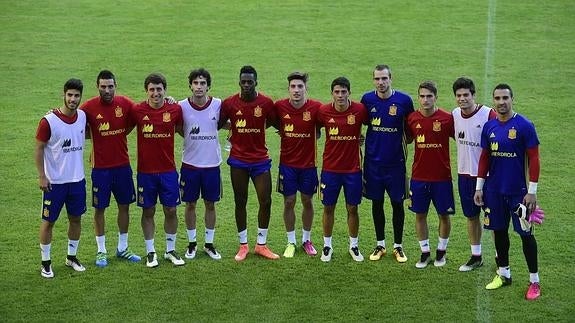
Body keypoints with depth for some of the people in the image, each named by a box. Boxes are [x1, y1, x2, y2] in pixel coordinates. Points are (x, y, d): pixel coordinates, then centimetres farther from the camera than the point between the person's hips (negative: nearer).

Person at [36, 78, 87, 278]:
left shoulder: (82, 116, 0)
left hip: (77, 179, 5)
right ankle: (45, 262, 17)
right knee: (48, 220, 4)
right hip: (54, 181, -5)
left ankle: (72, 257, 31)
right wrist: (41, 176, -12)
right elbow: (39, 149, -10)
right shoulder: (49, 121, -16)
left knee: (76, 218, 14)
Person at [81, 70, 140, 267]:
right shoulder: (89, 107, -10)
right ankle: (101, 251, 17)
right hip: (100, 167, -3)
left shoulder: (126, 104, -4)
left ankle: (122, 248, 25)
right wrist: (97, 136, -13)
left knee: (124, 205, 11)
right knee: (100, 208, 5)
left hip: (123, 165, 3)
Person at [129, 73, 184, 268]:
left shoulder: (175, 110, -3)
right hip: (145, 170, -1)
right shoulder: (137, 111, -7)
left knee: (171, 210, 7)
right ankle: (150, 252, 20)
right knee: (148, 211, 8)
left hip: (168, 170, 1)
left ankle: (170, 250, 23)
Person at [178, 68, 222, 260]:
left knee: (210, 204, 10)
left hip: (212, 163, 1)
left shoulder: (218, 105, -5)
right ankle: (191, 243, 24)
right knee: (190, 204, 8)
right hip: (190, 163, -1)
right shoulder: (182, 106, -8)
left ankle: (209, 244, 23)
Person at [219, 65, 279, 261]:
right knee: (240, 202, 6)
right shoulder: (229, 103, -5)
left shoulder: (266, 103, -4)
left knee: (266, 201, -1)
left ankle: (261, 244, 14)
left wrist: (251, 132, 9)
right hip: (238, 160, 0)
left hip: (260, 159, 0)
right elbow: (217, 125, 6)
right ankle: (243, 245, 18)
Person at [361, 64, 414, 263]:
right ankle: (380, 245, 24)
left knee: (397, 203, 6)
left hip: (395, 162, -1)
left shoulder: (403, 100, -7)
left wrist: (403, 143, -3)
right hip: (373, 161, 1)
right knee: (377, 203, 11)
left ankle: (398, 246, 20)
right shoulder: (367, 99, -3)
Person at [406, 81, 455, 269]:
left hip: (442, 176, -2)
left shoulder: (447, 119, -9)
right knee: (420, 215, 7)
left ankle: (441, 251, 25)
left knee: (444, 214, 8)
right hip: (419, 176, 2)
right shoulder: (412, 119, -1)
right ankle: (425, 253, 20)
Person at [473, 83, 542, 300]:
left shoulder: (524, 126, -9)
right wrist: (479, 187, 8)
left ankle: (534, 280, 8)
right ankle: (503, 274, 26)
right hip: (494, 190, 5)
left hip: (517, 191, -4)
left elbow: (534, 159, -9)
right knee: (499, 231, 13)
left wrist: (532, 191, -12)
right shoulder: (489, 127, 4)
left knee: (525, 233, -1)